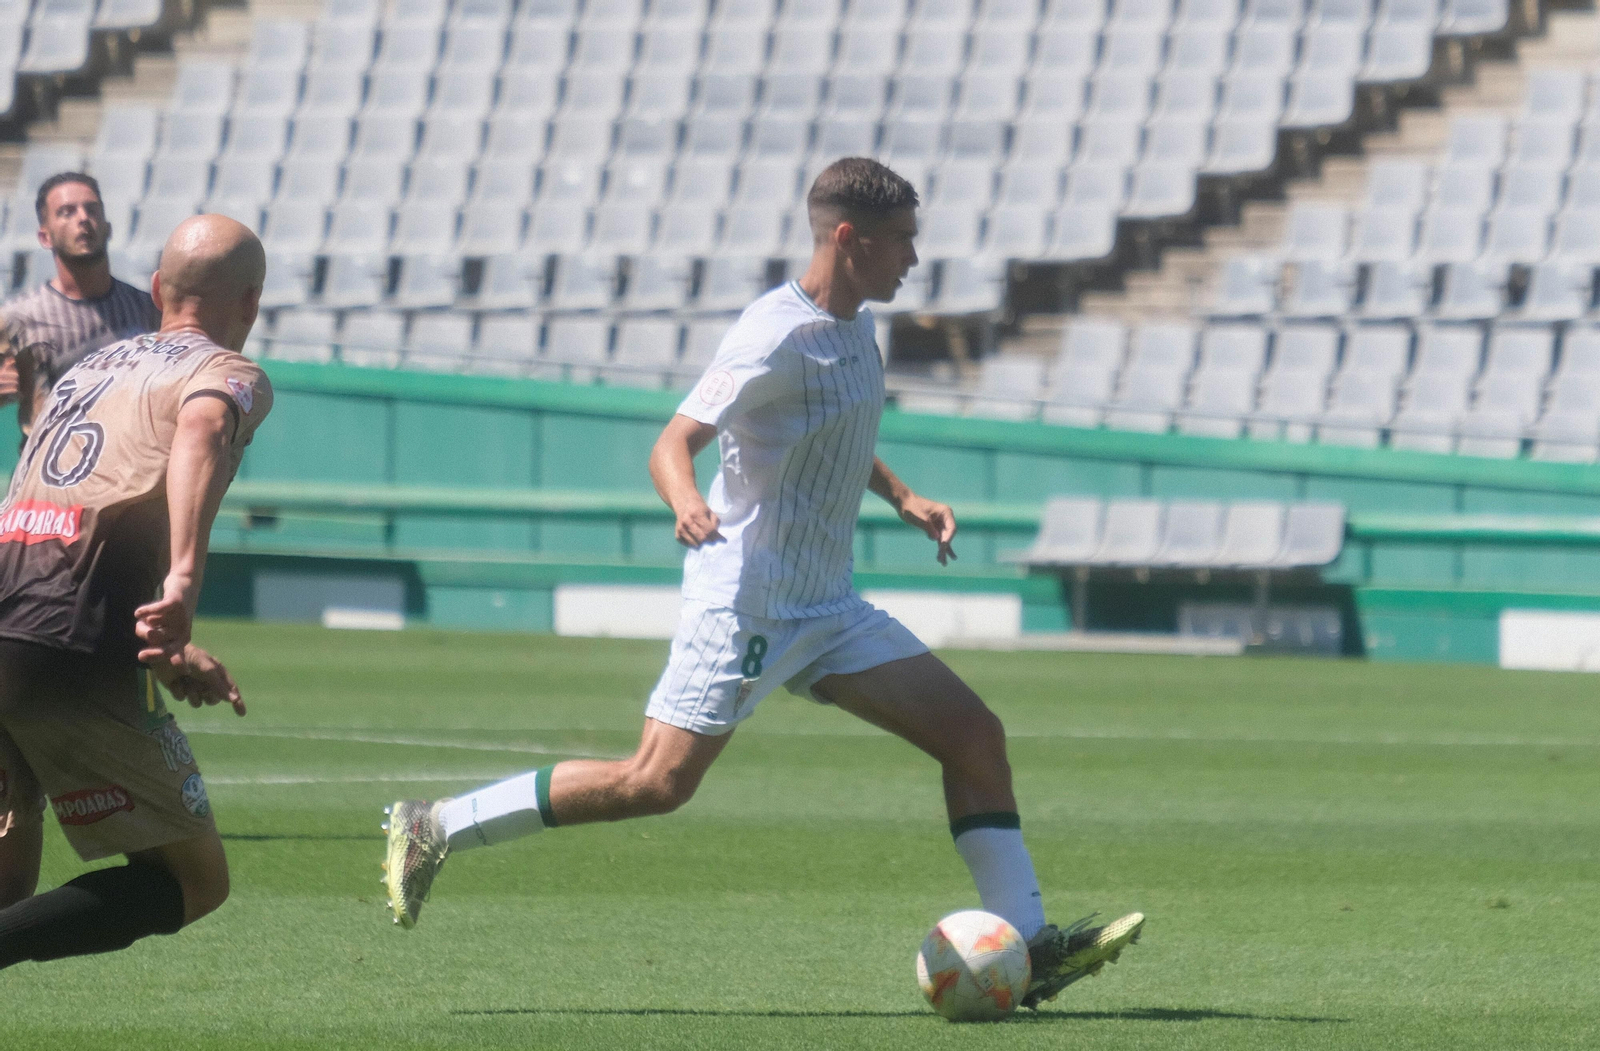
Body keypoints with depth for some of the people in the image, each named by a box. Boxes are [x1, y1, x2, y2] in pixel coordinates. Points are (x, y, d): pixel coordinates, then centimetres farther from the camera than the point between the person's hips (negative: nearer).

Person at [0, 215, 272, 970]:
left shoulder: (87, 368, 30)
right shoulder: (230, 374, 7)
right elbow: (200, 432, -18)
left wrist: (164, 654, 43)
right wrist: (185, 580, -31)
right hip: (72, 653, -7)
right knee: (195, 880, 5)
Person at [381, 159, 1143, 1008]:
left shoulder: (855, 329, 11)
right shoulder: (777, 336, -16)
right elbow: (675, 441, -22)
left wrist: (904, 500, 20)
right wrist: (688, 506, -42)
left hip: (827, 610, 9)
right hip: (745, 601, -9)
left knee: (974, 733, 0)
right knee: (658, 782, -13)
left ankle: (1026, 946, 3)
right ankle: (433, 831, -2)